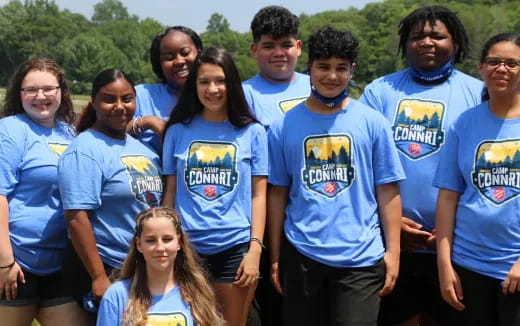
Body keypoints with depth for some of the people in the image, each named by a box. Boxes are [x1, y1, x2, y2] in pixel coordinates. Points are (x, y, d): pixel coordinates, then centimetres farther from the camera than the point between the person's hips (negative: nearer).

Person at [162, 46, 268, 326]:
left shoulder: (252, 132, 3)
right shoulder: (178, 131, 6)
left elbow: (258, 194, 2)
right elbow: (170, 192, 8)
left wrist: (255, 248, -6)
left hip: (236, 246, 0)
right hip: (188, 247, 1)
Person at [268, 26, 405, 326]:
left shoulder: (373, 123, 0)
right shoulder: (284, 126, 2)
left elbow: (387, 191, 1)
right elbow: (278, 193, 5)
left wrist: (393, 250, -3)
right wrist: (275, 257, 5)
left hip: (361, 257, -1)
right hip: (301, 254, 1)